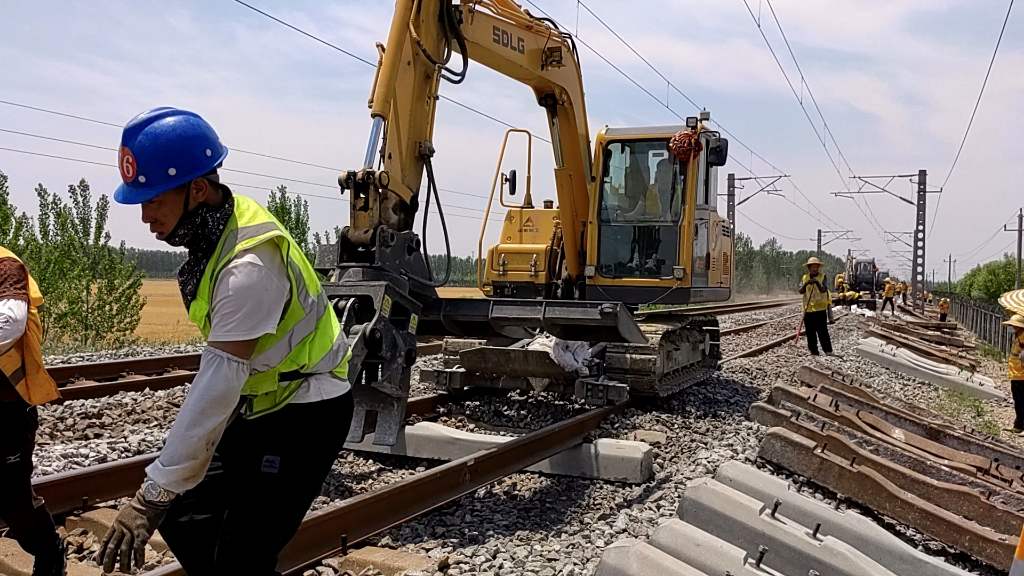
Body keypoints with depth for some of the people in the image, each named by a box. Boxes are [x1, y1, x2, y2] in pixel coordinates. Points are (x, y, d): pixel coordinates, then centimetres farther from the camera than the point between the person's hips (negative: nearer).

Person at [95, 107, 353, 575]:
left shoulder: (249, 266, -30)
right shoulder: (223, 225, -1)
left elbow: (218, 386, -30)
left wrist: (152, 496, -26)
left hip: (306, 416, -9)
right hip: (260, 408, 9)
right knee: (183, 514, 10)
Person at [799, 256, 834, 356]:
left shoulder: (823, 277, 2)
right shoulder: (804, 278, 10)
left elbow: (824, 290, -14)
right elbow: (801, 291, -2)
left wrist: (817, 282, -33)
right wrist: (806, 284, -22)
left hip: (820, 308, -3)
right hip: (808, 309, 3)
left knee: (822, 331, -7)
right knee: (810, 332, 5)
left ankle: (828, 351, -2)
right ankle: (813, 352, 12)